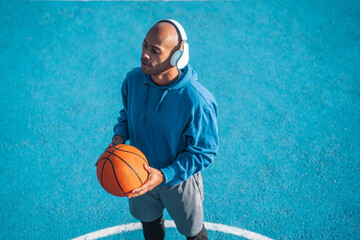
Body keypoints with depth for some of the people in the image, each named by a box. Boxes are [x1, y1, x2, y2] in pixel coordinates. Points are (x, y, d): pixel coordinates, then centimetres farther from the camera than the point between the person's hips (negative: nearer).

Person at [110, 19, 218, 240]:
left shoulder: (197, 101, -34)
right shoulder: (133, 79, -17)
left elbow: (205, 152, -23)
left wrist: (165, 176, -32)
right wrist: (120, 135, -17)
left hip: (180, 179, -4)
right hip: (139, 173, 4)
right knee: (148, 220, 32)